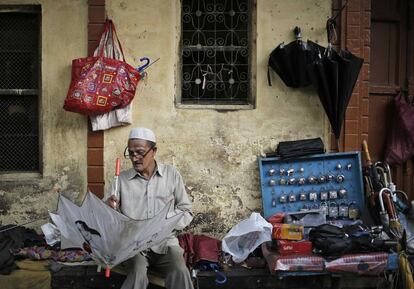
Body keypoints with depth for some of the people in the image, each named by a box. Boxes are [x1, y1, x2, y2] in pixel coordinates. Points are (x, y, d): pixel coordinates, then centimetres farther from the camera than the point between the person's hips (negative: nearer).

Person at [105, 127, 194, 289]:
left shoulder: (172, 175, 5)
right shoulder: (122, 179, 5)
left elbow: (186, 211, 6)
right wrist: (109, 207, -17)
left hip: (165, 241, 0)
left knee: (180, 273, -28)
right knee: (137, 274, -31)